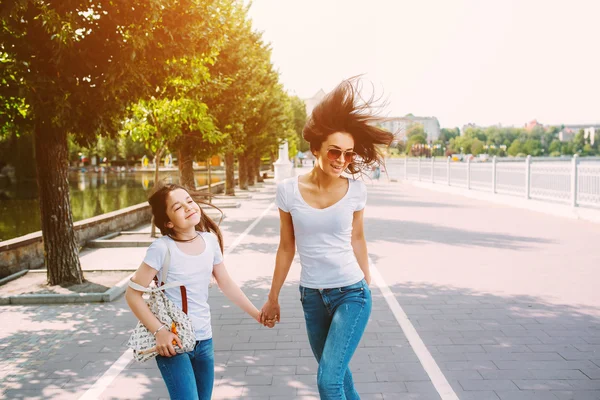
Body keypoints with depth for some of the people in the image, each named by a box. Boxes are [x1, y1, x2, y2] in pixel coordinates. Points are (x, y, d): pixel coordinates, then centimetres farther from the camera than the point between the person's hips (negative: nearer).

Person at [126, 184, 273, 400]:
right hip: (173, 341, -5)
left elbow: (227, 284, 10)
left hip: (204, 340, 6)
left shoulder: (210, 240, -2)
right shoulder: (162, 248, -18)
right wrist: (159, 330, -19)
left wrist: (256, 314, 13)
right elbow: (133, 294, -13)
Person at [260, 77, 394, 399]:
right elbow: (286, 248, 2)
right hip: (311, 296, 2)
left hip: (351, 293, -2)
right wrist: (273, 298, 8)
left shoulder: (355, 190, -9)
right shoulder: (288, 190, -8)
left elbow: (357, 240, 6)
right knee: (336, 374, 19)